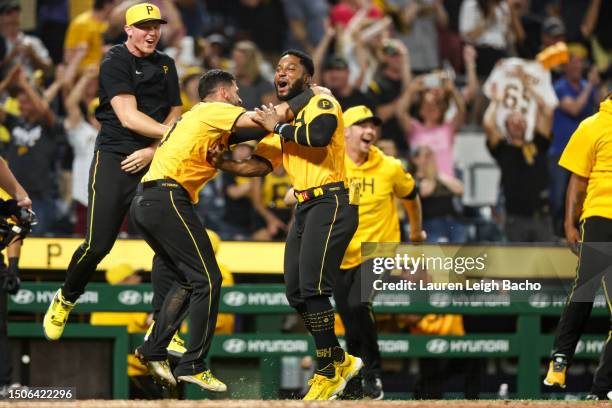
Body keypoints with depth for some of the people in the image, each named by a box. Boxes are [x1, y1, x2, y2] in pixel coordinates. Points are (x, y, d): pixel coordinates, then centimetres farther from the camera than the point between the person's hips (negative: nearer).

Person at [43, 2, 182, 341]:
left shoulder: (165, 65, 14)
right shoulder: (115, 63, -6)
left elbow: (173, 115, 11)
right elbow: (128, 117, -17)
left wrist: (153, 150, -7)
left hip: (154, 161, 5)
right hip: (114, 160, -5)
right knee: (98, 245, -10)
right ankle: (65, 300, 18)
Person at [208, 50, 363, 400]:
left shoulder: (321, 102, -4)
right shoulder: (284, 120, 21)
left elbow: (319, 135, -26)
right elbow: (260, 165, 13)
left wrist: (278, 127, -13)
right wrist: (225, 165, -4)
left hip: (332, 203, -9)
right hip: (307, 207, 9)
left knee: (313, 287, -15)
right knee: (296, 293, 7)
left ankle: (328, 374, -8)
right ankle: (340, 360, 19)